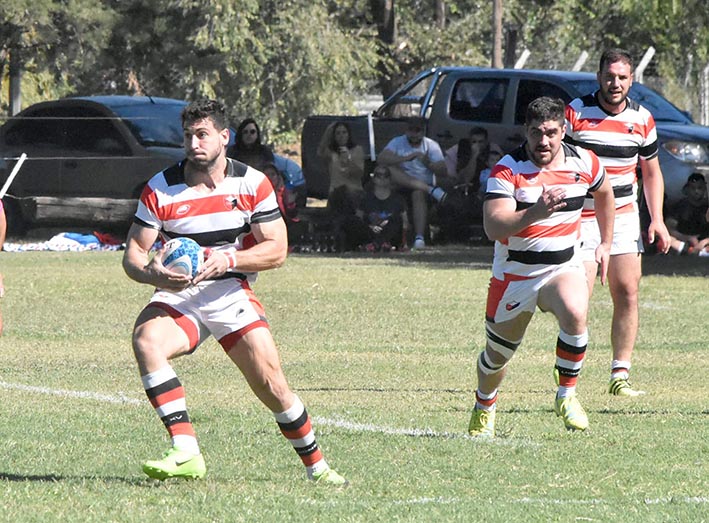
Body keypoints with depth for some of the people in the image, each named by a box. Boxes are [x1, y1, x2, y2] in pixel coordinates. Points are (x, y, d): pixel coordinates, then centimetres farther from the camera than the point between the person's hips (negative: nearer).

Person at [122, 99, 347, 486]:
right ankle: (185, 454, -35)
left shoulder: (252, 184, -1)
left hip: (232, 294, 0)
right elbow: (133, 254, -1)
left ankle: (316, 466, 15)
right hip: (177, 296, 0)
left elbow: (277, 250, -3)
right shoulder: (160, 189, -2)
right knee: (146, 340, -32)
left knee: (271, 385, -9)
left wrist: (228, 260, -20)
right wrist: (153, 273, -26)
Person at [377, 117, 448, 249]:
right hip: (401, 186, 1)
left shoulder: (431, 146, 6)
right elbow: (381, 159, -14)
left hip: (423, 185, -1)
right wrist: (406, 158, -25)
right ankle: (431, 190, -35)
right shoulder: (398, 142, 6)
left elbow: (443, 172, -4)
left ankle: (419, 237, -48)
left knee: (418, 194, -37)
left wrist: (428, 163, -24)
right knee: (389, 169, -28)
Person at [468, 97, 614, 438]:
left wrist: (605, 244, 20)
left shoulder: (583, 163, -5)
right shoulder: (507, 170, -18)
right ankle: (484, 407, 43)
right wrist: (536, 212, -44)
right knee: (497, 356, 12)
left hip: (564, 267, 1)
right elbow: (493, 227, -29)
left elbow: (604, 193, 19)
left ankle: (566, 396, -13)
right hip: (514, 275, -1)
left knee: (575, 316, -31)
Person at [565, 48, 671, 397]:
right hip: (580, 219, -4)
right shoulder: (574, 113, -7)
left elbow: (651, 172, 15)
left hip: (624, 215, 4)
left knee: (627, 293, -2)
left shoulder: (642, 119, 5)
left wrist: (657, 220, 6)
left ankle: (620, 375, 4)